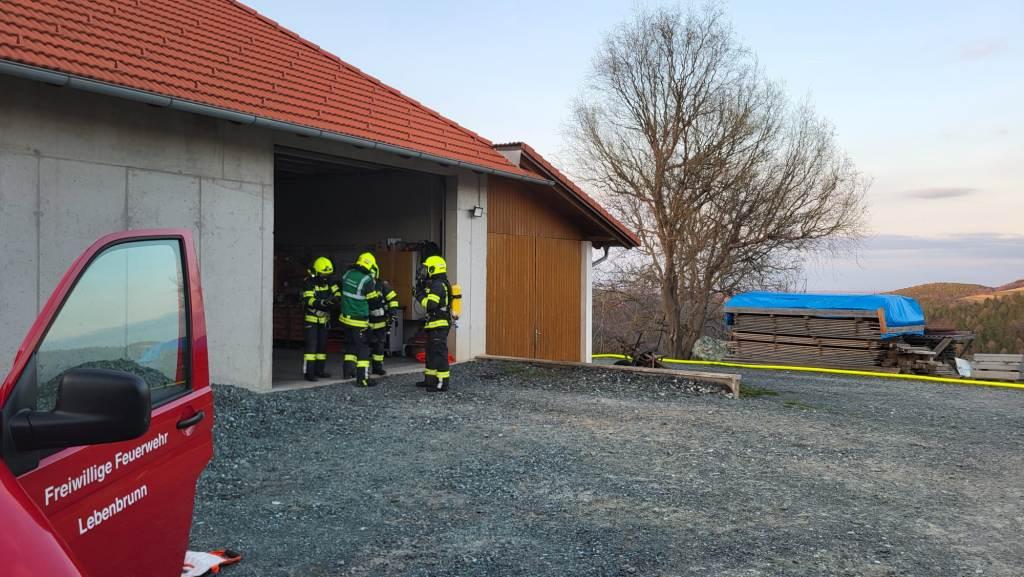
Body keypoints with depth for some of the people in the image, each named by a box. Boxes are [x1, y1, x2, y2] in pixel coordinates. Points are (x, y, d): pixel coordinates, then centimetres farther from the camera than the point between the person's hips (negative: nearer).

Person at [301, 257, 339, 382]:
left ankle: (319, 370, 20)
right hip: (311, 319, -7)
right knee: (311, 345, -11)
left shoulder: (327, 281, 3)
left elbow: (336, 291, 1)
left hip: (324, 319, 7)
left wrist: (336, 298, -23)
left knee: (322, 345, 11)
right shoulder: (309, 283, -18)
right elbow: (308, 301, -27)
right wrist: (322, 302, -42)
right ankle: (308, 372, -9)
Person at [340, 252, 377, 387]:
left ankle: (348, 368, 33)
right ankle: (362, 378, -3)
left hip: (345, 317, 7)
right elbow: (372, 297, -8)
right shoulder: (367, 280, -20)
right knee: (363, 348, -2)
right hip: (359, 321, -7)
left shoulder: (347, 274, 0)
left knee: (350, 343, 25)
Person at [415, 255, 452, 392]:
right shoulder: (438, 284, 16)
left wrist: (419, 295, -11)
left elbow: (430, 304, -25)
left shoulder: (438, 285, -17)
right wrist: (422, 289, 11)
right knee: (431, 352, 18)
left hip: (439, 325, -11)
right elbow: (432, 299, 20)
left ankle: (442, 383, -7)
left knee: (439, 353, -9)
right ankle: (430, 379, 26)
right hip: (435, 324, 11)